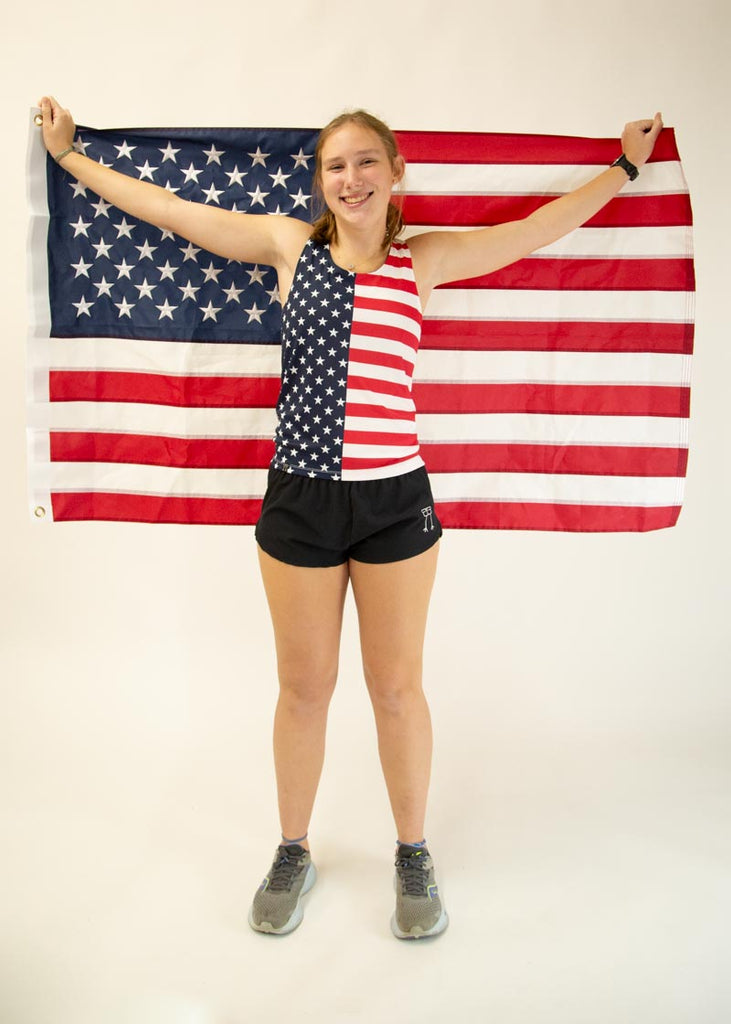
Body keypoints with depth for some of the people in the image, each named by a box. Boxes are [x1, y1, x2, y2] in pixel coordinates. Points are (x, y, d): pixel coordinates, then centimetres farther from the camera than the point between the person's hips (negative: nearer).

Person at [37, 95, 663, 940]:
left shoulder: (424, 260, 5)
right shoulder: (290, 245, 5)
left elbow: (536, 229, 14)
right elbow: (165, 209, 13)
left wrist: (624, 165, 21)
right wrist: (68, 153, 21)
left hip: (395, 499, 0)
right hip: (299, 499, 1)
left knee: (396, 686, 12)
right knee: (304, 687, 13)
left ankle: (413, 856, 33)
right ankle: (292, 853, 35)